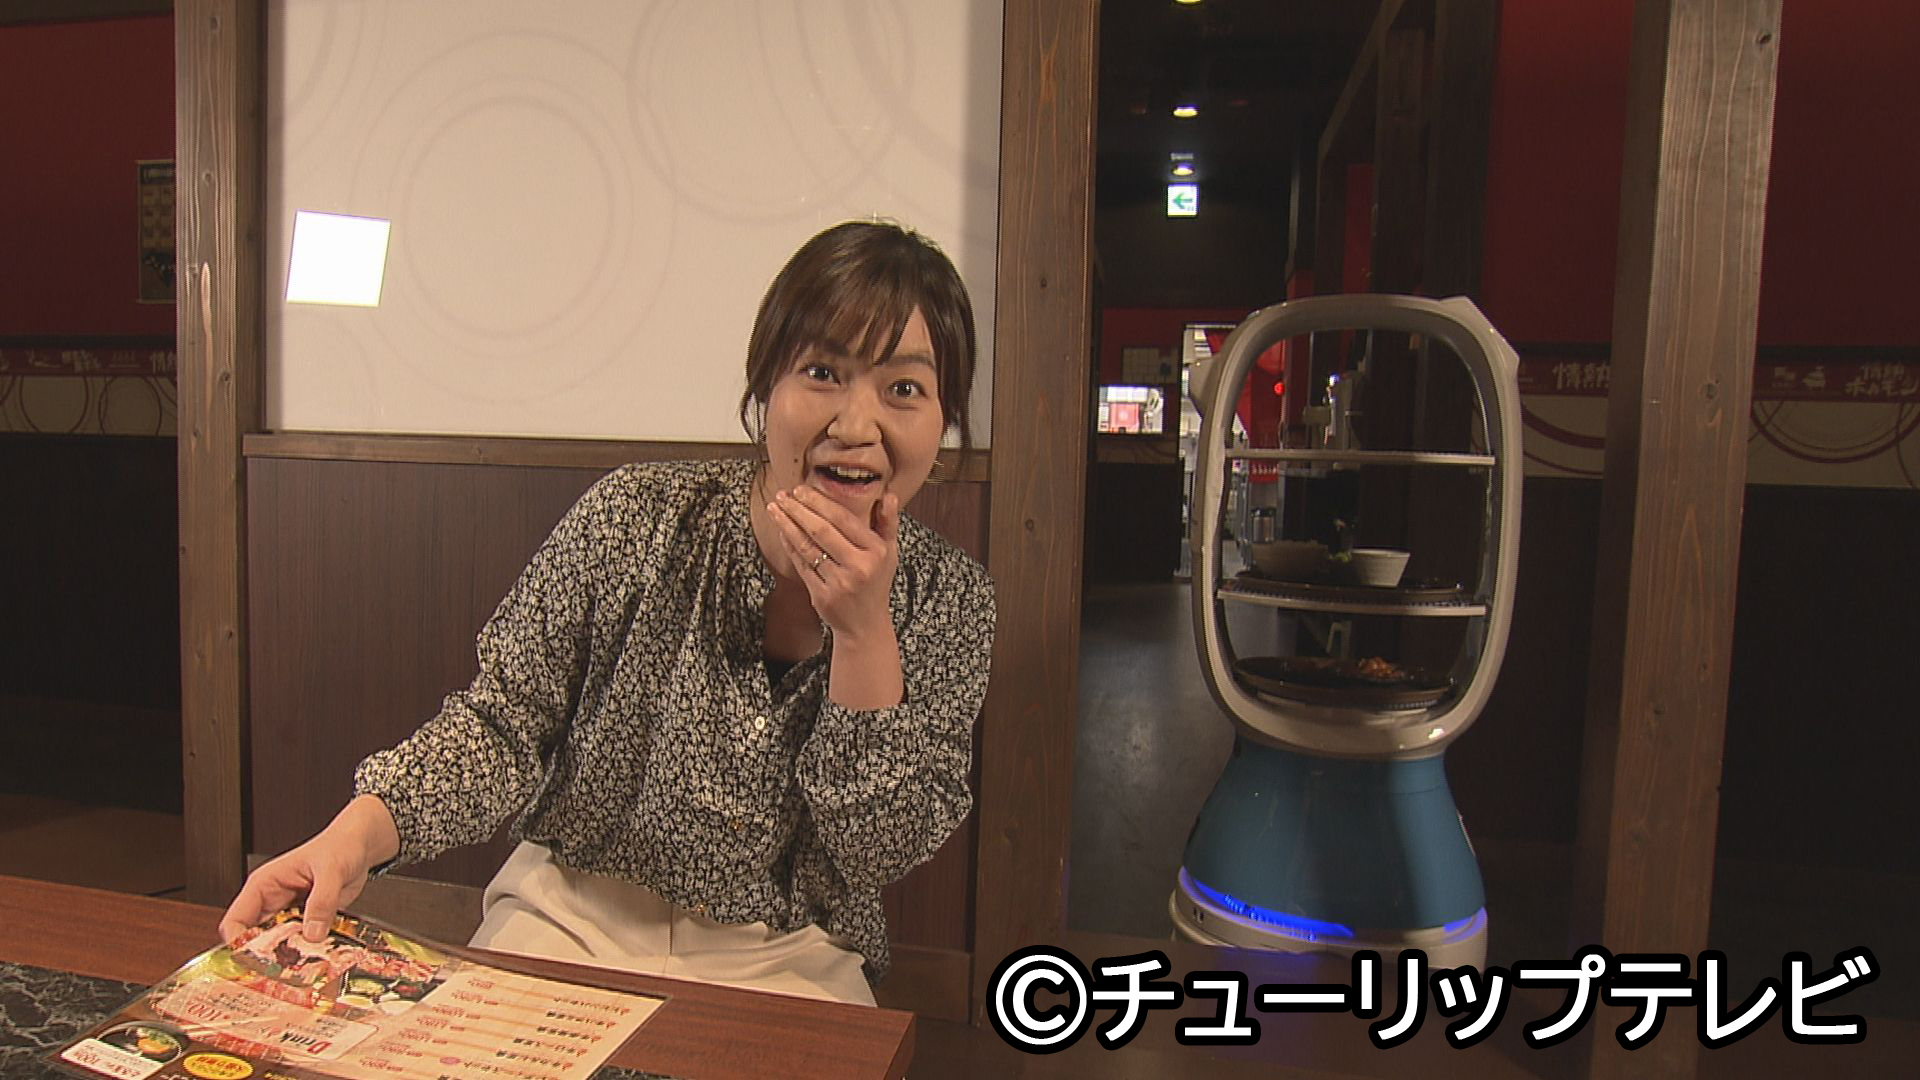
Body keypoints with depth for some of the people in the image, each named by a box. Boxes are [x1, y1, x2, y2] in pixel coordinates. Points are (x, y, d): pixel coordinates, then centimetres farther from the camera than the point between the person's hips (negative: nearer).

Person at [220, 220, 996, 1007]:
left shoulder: (949, 597, -10)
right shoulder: (633, 522, -13)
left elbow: (880, 852, -14)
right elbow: (503, 722, -6)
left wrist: (862, 631, -26)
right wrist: (360, 829, -26)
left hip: (784, 959, 1)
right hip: (575, 911, -1)